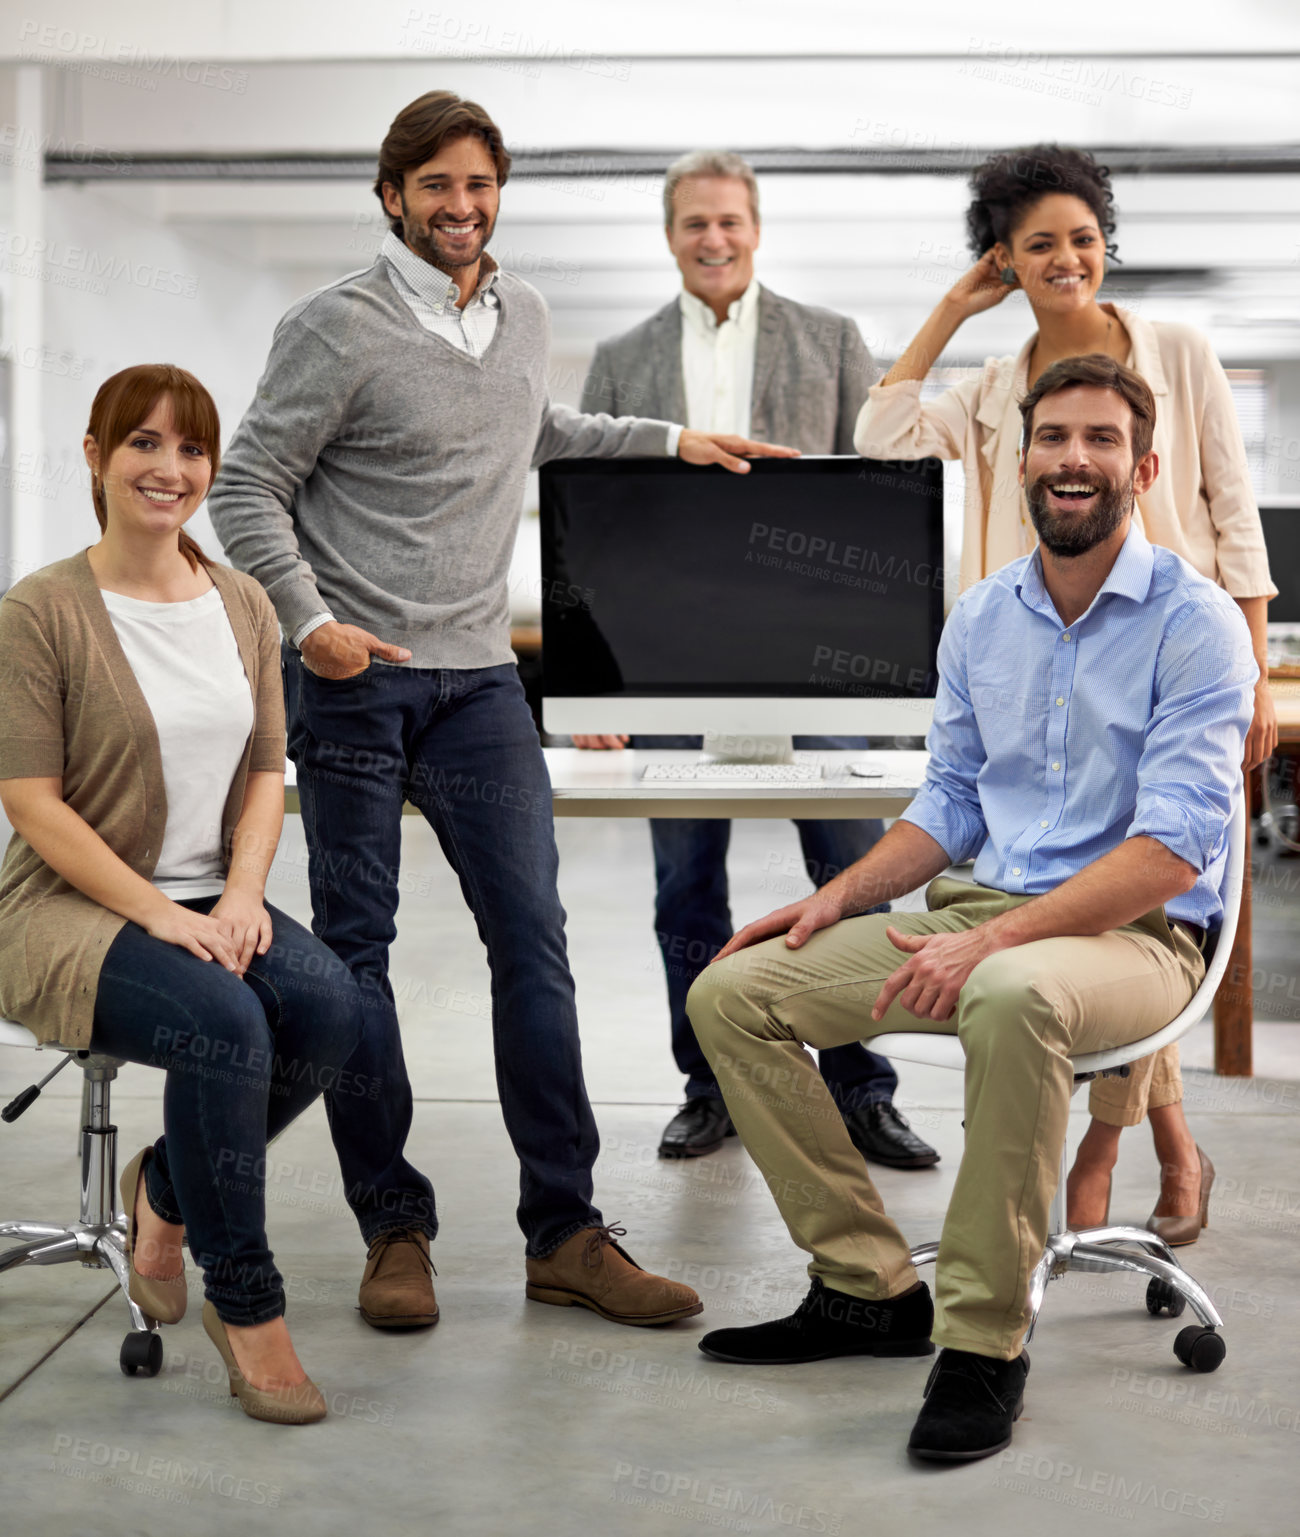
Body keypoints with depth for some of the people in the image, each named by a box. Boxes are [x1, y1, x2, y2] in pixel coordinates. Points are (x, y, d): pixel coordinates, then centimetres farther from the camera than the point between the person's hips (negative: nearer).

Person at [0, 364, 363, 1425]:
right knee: (226, 1023, -32)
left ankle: (168, 1189, 3)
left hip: (210, 903, 6)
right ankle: (245, 1306, -14)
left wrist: (242, 892, -8)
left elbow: (266, 772, 11)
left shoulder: (244, 606, 11)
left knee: (331, 1007, -24)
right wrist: (158, 914, -19)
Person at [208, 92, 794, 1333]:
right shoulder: (340, 326, -7)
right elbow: (248, 485, -6)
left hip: (478, 674, 5)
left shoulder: (522, 315, 12)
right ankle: (394, 1229, 14)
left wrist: (668, 442, 30)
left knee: (532, 942, -1)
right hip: (355, 675, -5)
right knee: (356, 949, 2)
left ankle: (564, 1235, 5)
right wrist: (305, 623, -16)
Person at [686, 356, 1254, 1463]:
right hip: (979, 913, 7)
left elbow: (1174, 849, -19)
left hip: (1136, 935, -6)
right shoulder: (979, 617, 11)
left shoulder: (1195, 622, -9)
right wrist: (836, 900, 1)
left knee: (1012, 995, -42)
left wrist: (993, 939, -28)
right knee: (731, 993, -7)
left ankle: (985, 1339, -25)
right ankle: (871, 1286, 0)